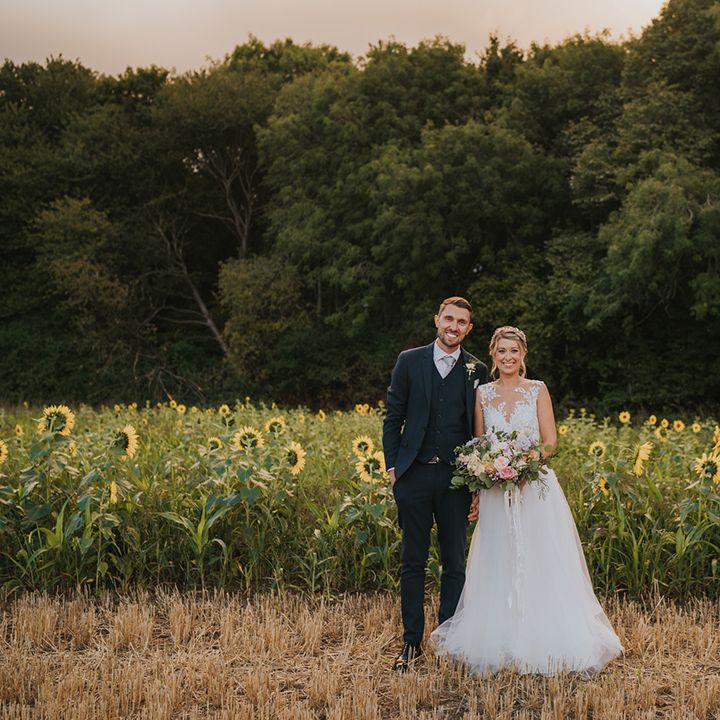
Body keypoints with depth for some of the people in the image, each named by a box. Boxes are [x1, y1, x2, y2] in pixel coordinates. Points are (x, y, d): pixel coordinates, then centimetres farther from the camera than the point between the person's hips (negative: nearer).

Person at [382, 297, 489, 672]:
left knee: (454, 563, 6)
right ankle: (411, 642, 15)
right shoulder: (409, 361, 4)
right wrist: (392, 465, -1)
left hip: (456, 476, 1)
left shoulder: (477, 371, 6)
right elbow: (393, 417, 6)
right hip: (413, 473, 0)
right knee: (413, 561, 6)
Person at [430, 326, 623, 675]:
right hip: (495, 491, 2)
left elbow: (550, 442, -1)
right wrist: (476, 493, 5)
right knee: (499, 566, 5)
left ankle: (541, 640, 7)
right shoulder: (483, 393, 9)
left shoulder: (538, 390, 2)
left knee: (538, 564, -2)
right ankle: (501, 642, 14)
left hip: (535, 487, -2)